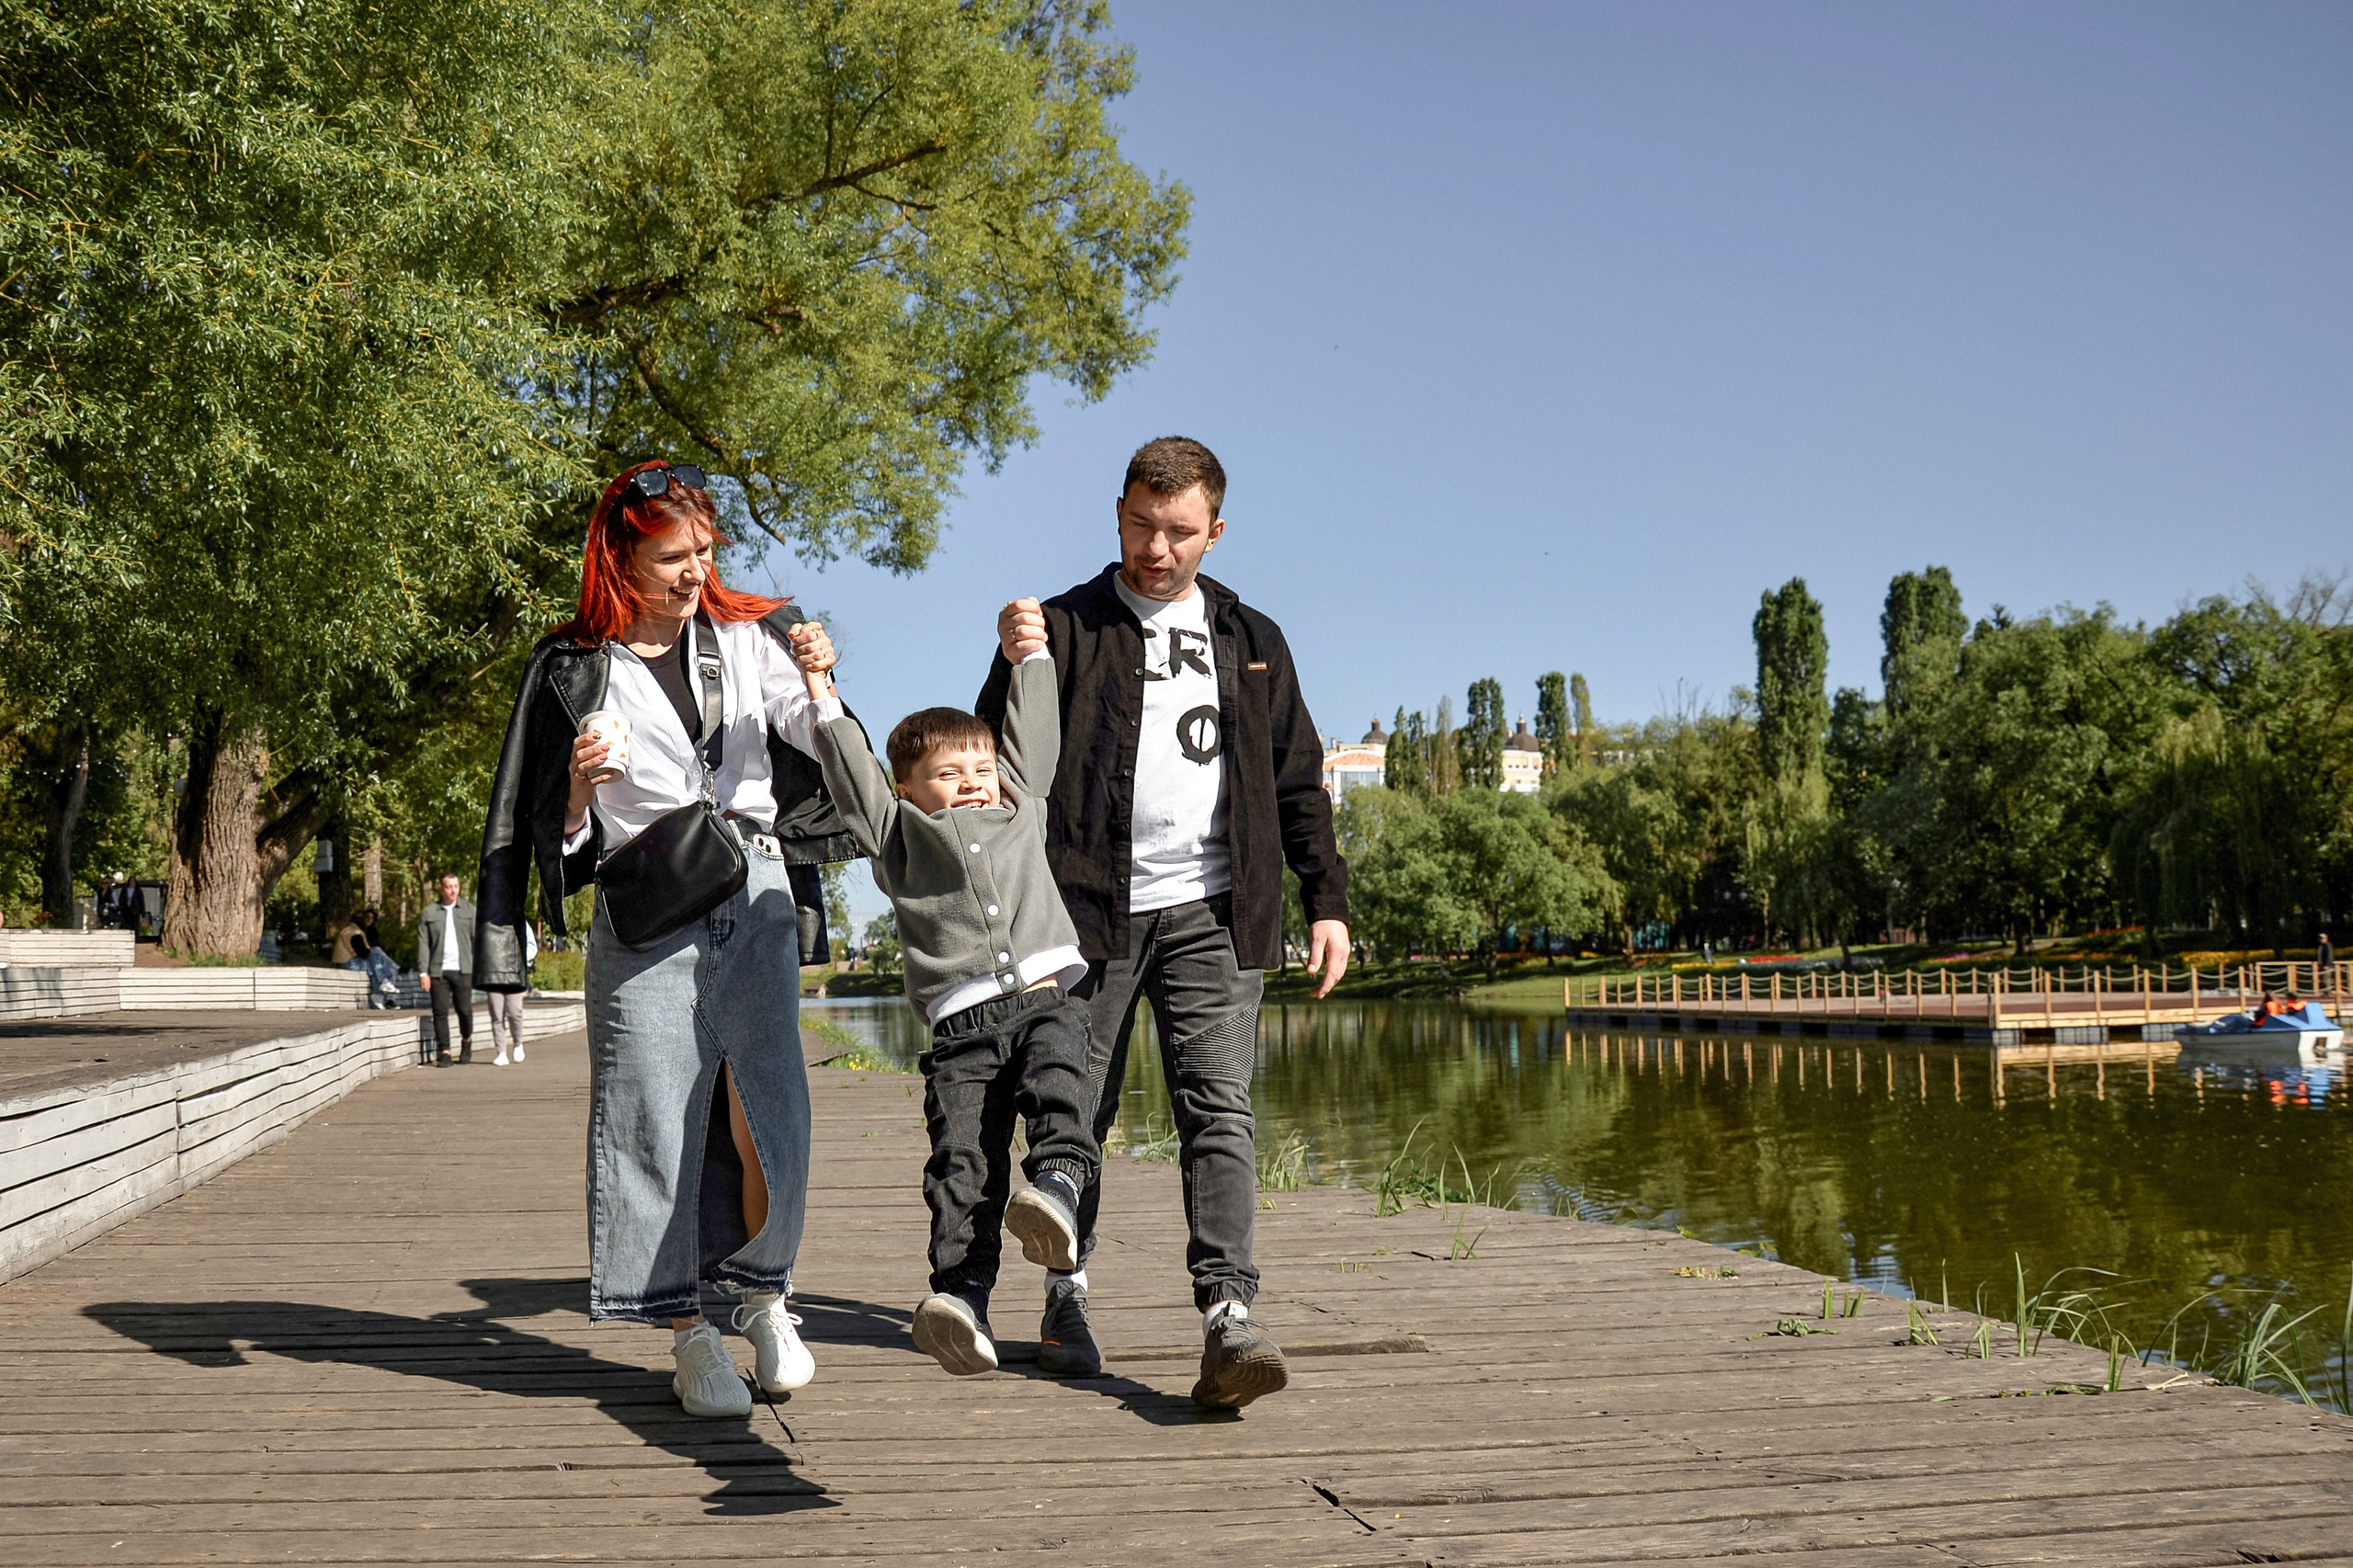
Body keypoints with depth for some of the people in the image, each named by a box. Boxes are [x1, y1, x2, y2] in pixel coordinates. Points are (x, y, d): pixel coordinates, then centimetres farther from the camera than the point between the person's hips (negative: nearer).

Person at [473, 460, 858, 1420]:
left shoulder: (749, 637, 11)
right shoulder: (574, 671, 5)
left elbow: (822, 748, 5)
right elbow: (554, 826, 9)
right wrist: (580, 790, -11)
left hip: (755, 903, 2)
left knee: (771, 1117, 0)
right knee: (660, 1121, -2)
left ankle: (766, 1297, 22)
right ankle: (690, 1335, 8)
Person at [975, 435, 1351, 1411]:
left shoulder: (1251, 641, 16)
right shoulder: (1067, 627, 6)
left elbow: (1298, 782, 19)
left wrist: (1326, 899, 9)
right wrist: (1015, 668, -19)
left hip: (1210, 910, 1)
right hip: (1091, 906, -1)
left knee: (1220, 1109, -10)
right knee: (1078, 1111, 5)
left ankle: (1228, 1321, -17)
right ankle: (1066, 1296, 21)